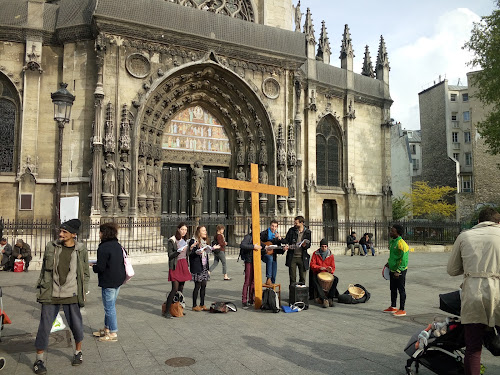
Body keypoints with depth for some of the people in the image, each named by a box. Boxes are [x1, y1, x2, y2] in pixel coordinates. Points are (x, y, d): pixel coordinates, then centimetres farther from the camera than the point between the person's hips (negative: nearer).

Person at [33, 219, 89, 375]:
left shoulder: (81, 250, -2)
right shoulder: (51, 247, 0)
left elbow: (85, 274, 7)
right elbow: (44, 269, 11)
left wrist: (83, 292, 5)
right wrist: (41, 288, 10)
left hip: (71, 296, 0)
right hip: (50, 295, 1)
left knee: (76, 325, 7)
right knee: (44, 326, 2)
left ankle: (78, 352, 32)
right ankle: (39, 360, 20)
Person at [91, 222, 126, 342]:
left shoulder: (103, 248, -19)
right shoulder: (118, 246, 7)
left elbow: (100, 268, -20)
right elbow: (123, 261, 14)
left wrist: (93, 266, 2)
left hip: (108, 282, -9)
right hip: (118, 280, 9)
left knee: (109, 307, 2)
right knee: (110, 305, 20)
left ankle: (113, 333, 9)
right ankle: (106, 329, 32)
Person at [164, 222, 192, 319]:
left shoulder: (185, 240, 14)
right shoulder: (172, 241, -7)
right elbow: (170, 255, -11)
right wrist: (179, 251, -25)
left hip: (184, 265, 7)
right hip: (175, 266, -7)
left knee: (181, 288, 7)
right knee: (175, 289, -11)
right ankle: (167, 312, -5)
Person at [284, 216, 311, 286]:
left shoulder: (307, 232, 2)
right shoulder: (291, 230, 4)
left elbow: (309, 244, 5)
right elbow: (286, 240, 4)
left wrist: (305, 245, -17)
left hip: (302, 257, 0)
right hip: (292, 257, 0)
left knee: (302, 277, 7)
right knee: (292, 277, 6)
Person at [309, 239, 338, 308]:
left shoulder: (331, 255, 6)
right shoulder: (315, 254, 1)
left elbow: (333, 267, 8)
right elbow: (312, 264, -4)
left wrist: (330, 270, -17)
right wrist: (319, 267, -22)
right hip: (317, 273, -2)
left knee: (336, 279, -28)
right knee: (315, 281, -36)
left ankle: (330, 298, -24)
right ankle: (324, 299, -40)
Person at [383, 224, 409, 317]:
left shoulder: (401, 243, -21)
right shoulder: (391, 241, 8)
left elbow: (404, 259, -22)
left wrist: (398, 271, -22)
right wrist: (388, 263, 17)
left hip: (400, 271, -9)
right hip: (392, 270, 9)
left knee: (401, 290, 1)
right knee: (393, 289, 18)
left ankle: (402, 310, 10)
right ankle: (393, 307, 31)